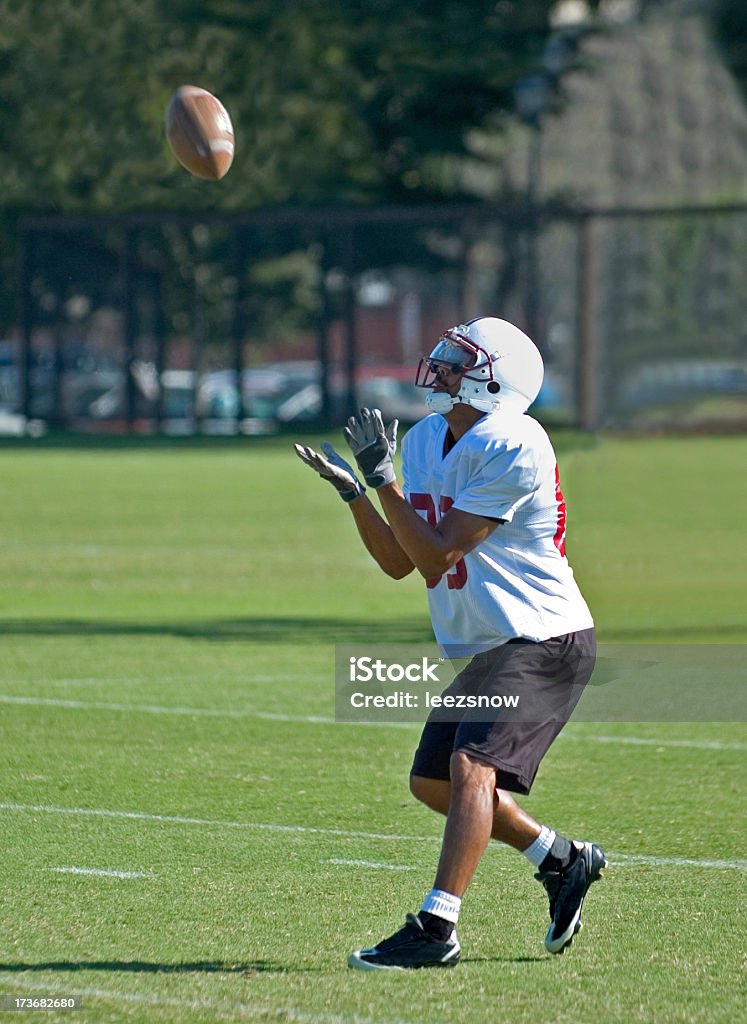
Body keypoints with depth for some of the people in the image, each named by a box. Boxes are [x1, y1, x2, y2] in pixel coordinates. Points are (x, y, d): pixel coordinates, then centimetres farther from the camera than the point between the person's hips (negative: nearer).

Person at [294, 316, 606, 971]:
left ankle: (436, 928, -28)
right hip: (487, 648, 10)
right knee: (433, 782, 15)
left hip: (544, 640, -10)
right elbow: (401, 562, 8)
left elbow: (440, 554, -21)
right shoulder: (425, 442, 7)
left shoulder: (511, 449, -20)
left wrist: (383, 479, -22)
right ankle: (564, 861, 30)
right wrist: (354, 492, -4)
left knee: (471, 765, -24)